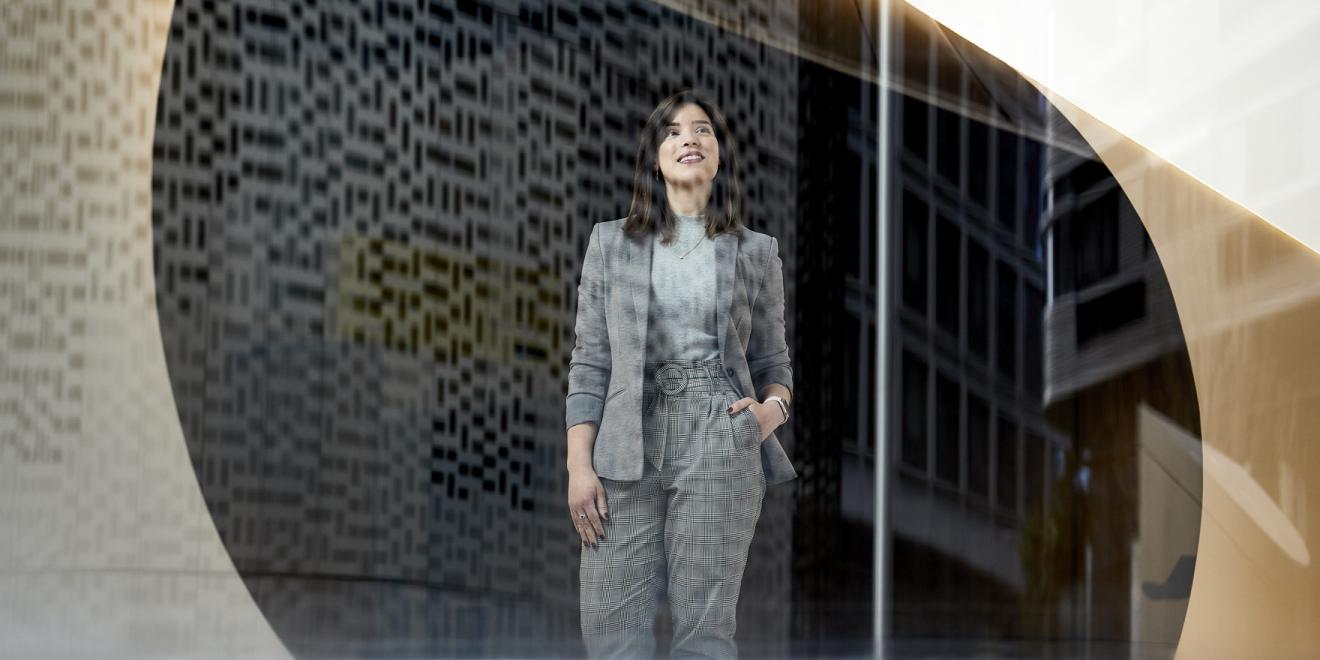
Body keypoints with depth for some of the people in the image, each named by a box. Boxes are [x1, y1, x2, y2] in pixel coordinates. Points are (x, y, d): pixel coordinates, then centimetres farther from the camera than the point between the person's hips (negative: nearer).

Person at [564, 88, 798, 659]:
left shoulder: (756, 252, 12)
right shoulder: (610, 243, 11)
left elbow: (774, 361, 17)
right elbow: (589, 362, 8)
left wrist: (774, 407, -7)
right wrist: (578, 466, 0)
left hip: (721, 446, 0)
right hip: (628, 449, 1)